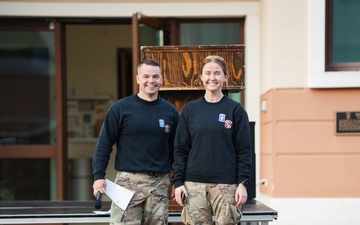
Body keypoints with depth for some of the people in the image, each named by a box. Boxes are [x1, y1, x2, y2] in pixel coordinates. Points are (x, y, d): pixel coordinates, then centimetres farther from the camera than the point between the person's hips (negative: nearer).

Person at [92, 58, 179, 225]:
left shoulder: (170, 111, 9)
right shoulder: (120, 108, -1)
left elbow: (175, 149, 15)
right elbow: (104, 144, -1)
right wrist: (99, 176, -8)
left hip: (160, 184, 3)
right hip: (128, 181, -3)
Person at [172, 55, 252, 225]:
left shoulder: (235, 109, 4)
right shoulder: (190, 110, 9)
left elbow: (244, 150, 2)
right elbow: (180, 149, 9)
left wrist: (243, 183, -6)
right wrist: (178, 182, 0)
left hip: (226, 185, -1)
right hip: (194, 184, 2)